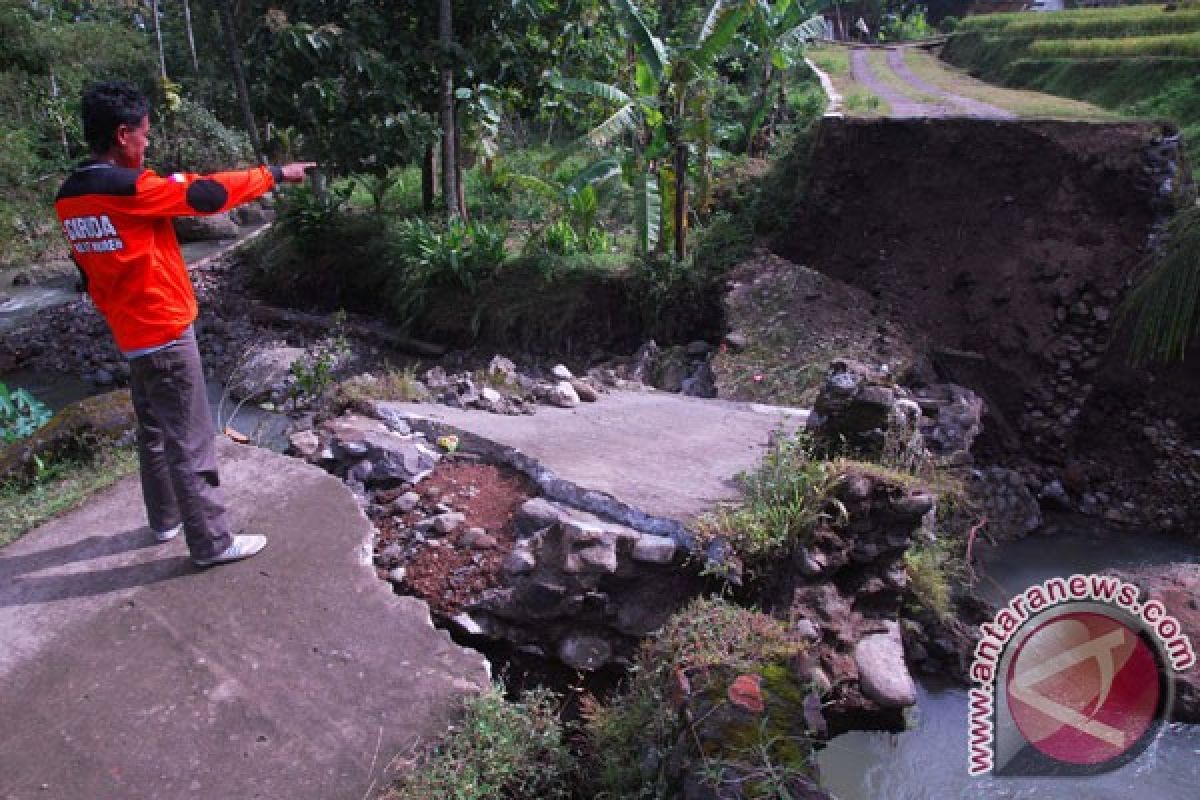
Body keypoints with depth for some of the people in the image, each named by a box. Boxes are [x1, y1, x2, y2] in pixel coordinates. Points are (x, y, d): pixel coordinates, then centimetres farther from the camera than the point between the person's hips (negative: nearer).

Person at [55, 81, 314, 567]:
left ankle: (165, 519, 36)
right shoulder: (128, 188, -22)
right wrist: (275, 174, -6)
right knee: (190, 441, -1)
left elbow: (88, 271, 14)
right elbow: (209, 194, -17)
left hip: (129, 335, 9)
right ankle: (211, 541, 8)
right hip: (164, 334, -9)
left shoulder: (69, 198, 4)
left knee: (154, 432, 21)